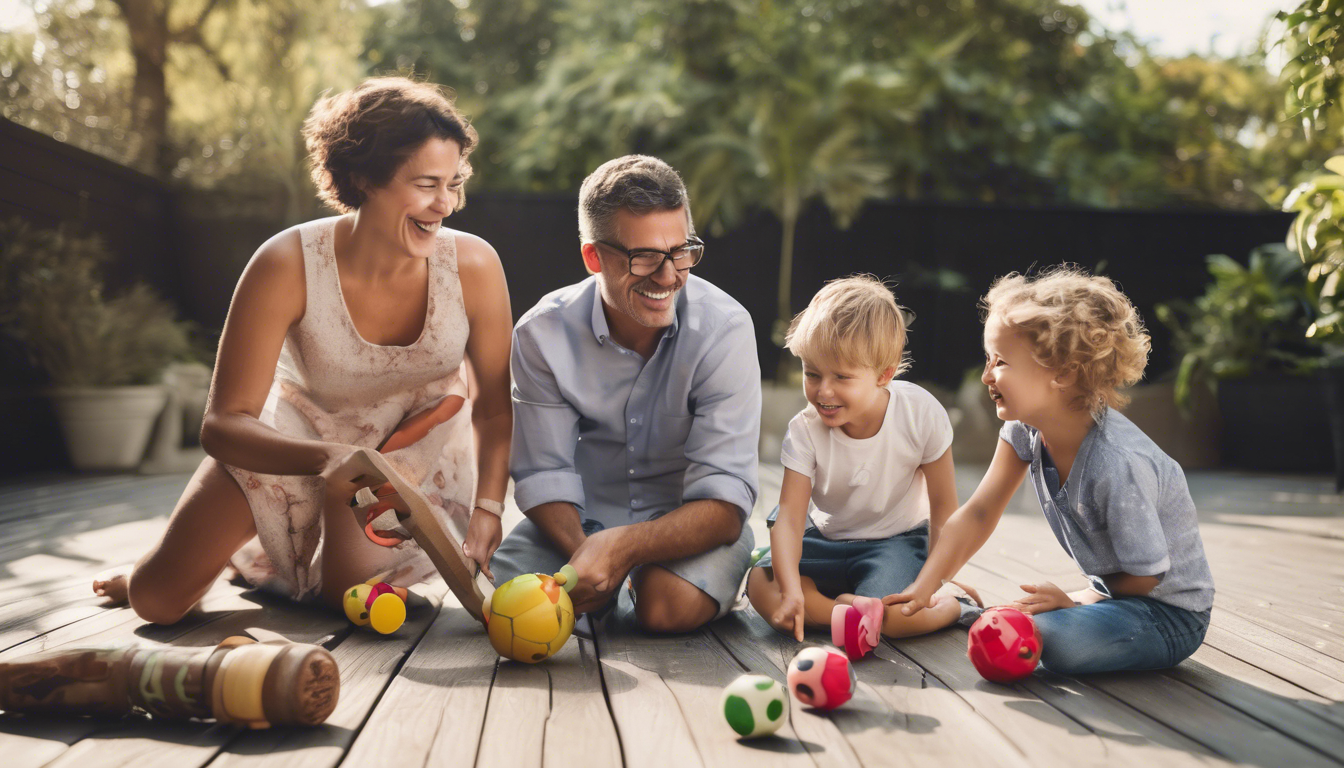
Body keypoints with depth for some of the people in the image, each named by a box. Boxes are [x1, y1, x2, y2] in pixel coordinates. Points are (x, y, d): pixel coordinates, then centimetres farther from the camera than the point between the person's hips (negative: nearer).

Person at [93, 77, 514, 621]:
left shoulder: (473, 265, -28)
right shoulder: (287, 266, -32)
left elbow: (496, 406, -13)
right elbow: (222, 423, -30)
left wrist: (487, 509, -27)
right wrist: (328, 461, -48)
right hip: (298, 430, -1)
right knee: (158, 600, -3)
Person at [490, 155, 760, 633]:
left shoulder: (724, 329, -20)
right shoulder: (542, 334, -12)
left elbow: (725, 500, -24)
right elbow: (545, 476, -10)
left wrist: (621, 546, -40)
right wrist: (581, 552, -33)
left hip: (692, 520, -2)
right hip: (584, 518, 3)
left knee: (670, 604, -32)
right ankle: (606, 579, 10)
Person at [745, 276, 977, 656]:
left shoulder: (921, 414, -20)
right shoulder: (804, 431, -18)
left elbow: (943, 505, -8)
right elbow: (790, 515, -27)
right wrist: (791, 590, -44)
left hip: (899, 541, -2)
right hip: (828, 541, 2)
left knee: (891, 614, -35)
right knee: (761, 585, -25)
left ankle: (957, 607, -7)